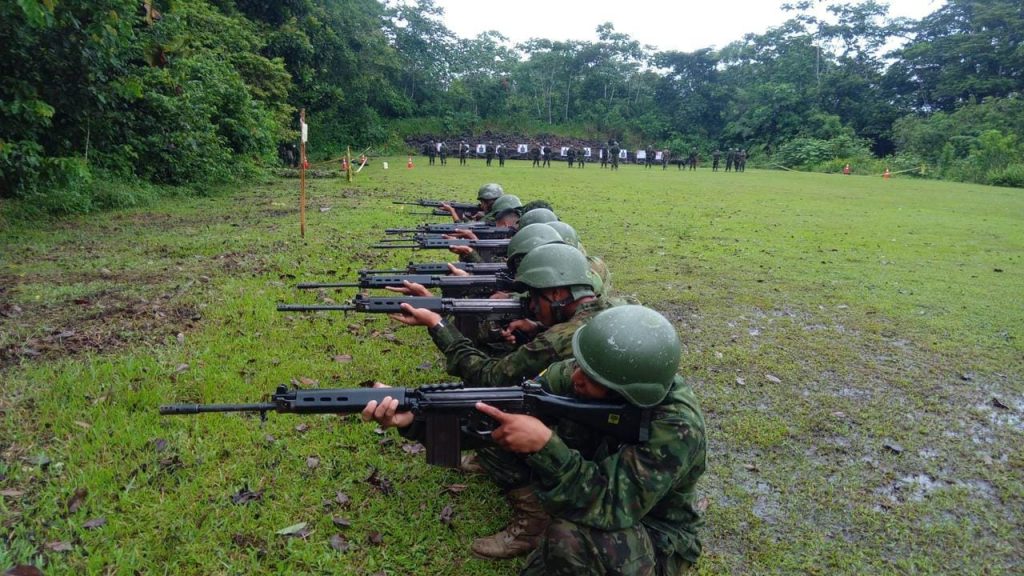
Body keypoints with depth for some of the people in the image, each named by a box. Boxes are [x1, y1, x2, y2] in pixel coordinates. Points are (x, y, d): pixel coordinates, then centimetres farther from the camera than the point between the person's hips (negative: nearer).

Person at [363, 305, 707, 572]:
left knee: (571, 537, -39)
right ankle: (534, 522, 2)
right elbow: (498, 410, -18)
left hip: (657, 540, -4)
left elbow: (608, 508, -38)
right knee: (493, 426, -11)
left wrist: (544, 444, -48)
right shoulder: (574, 377, -19)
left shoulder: (676, 428, -33)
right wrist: (414, 415, -31)